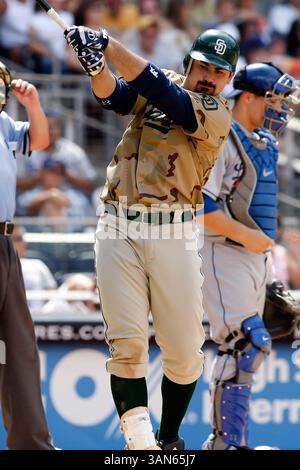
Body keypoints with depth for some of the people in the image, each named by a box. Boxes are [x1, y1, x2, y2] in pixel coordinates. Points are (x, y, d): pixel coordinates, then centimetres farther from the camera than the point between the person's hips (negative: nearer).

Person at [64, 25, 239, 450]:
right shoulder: (152, 92, 13)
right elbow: (112, 94, -4)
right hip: (118, 231, 2)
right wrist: (95, 64, -26)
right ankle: (139, 440, -14)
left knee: (183, 350, -1)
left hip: (172, 235, -2)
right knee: (126, 342, -9)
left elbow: (162, 92, -13)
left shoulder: (217, 114, 1)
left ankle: (170, 439, 17)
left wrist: (109, 44, -16)